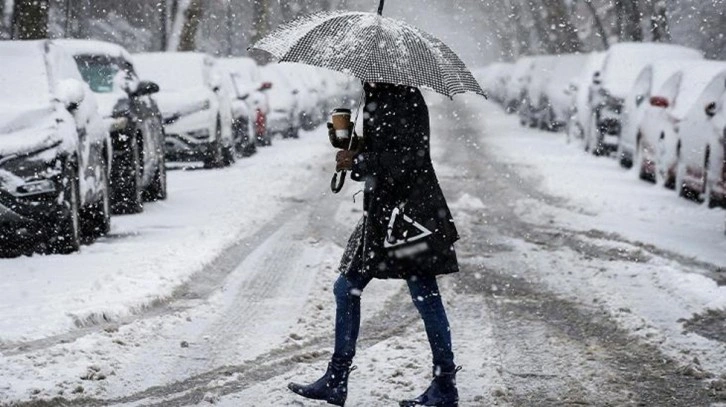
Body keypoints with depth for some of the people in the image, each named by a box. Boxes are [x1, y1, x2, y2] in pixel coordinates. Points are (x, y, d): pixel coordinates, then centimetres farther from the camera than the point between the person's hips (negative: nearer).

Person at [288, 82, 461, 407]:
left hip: (410, 212, -10)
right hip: (381, 210, 10)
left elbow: (409, 158, -20)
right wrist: (353, 157, 3)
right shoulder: (377, 101, 14)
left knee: (425, 296, -3)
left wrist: (357, 161, -15)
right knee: (347, 289, 11)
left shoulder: (406, 100, -13)